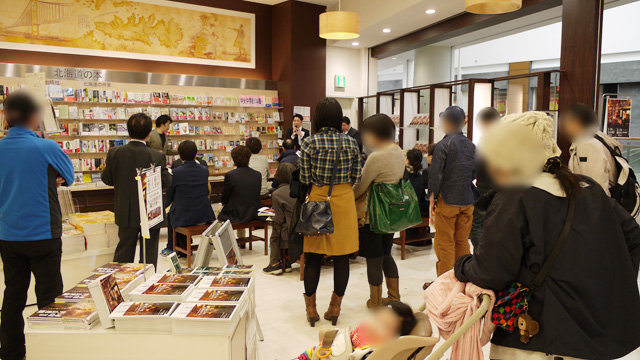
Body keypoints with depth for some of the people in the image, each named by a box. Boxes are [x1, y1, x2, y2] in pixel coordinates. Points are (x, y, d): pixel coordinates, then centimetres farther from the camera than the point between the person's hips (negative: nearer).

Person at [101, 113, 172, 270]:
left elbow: (106, 179, -2)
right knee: (149, 254, 10)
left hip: (126, 213, 3)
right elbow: (166, 182, -13)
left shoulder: (115, 153, -9)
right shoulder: (157, 157, -18)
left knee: (124, 251, 18)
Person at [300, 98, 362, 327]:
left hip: (318, 200, -1)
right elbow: (356, 178, 2)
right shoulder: (351, 143, -1)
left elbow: (305, 179, -5)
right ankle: (335, 307, 18)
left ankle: (311, 308, 17)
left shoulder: (310, 143, -7)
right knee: (341, 257, 9)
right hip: (344, 200, 2)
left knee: (314, 256, 8)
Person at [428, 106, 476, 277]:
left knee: (445, 244, 2)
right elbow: (474, 174, 13)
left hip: (448, 200, -6)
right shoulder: (471, 146, 8)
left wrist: (432, 199, -6)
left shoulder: (443, 145, -11)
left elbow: (435, 174, -13)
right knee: (462, 242, 14)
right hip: (467, 201, 6)